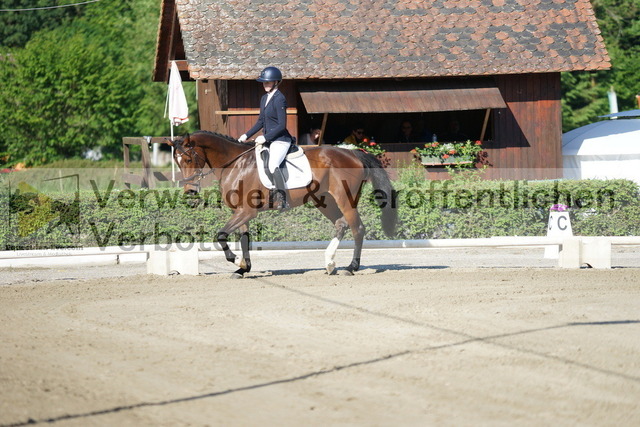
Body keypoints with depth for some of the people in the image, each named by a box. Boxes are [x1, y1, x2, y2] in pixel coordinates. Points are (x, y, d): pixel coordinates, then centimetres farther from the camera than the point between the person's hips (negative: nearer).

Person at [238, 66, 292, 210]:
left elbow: (282, 125, -18)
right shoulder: (264, 98, 14)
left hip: (280, 140, -10)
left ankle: (284, 200, -22)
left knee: (273, 166, -27)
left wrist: (265, 137, -20)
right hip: (268, 140, 10)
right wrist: (246, 135, 13)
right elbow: (261, 122, 21)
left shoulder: (279, 99, -14)